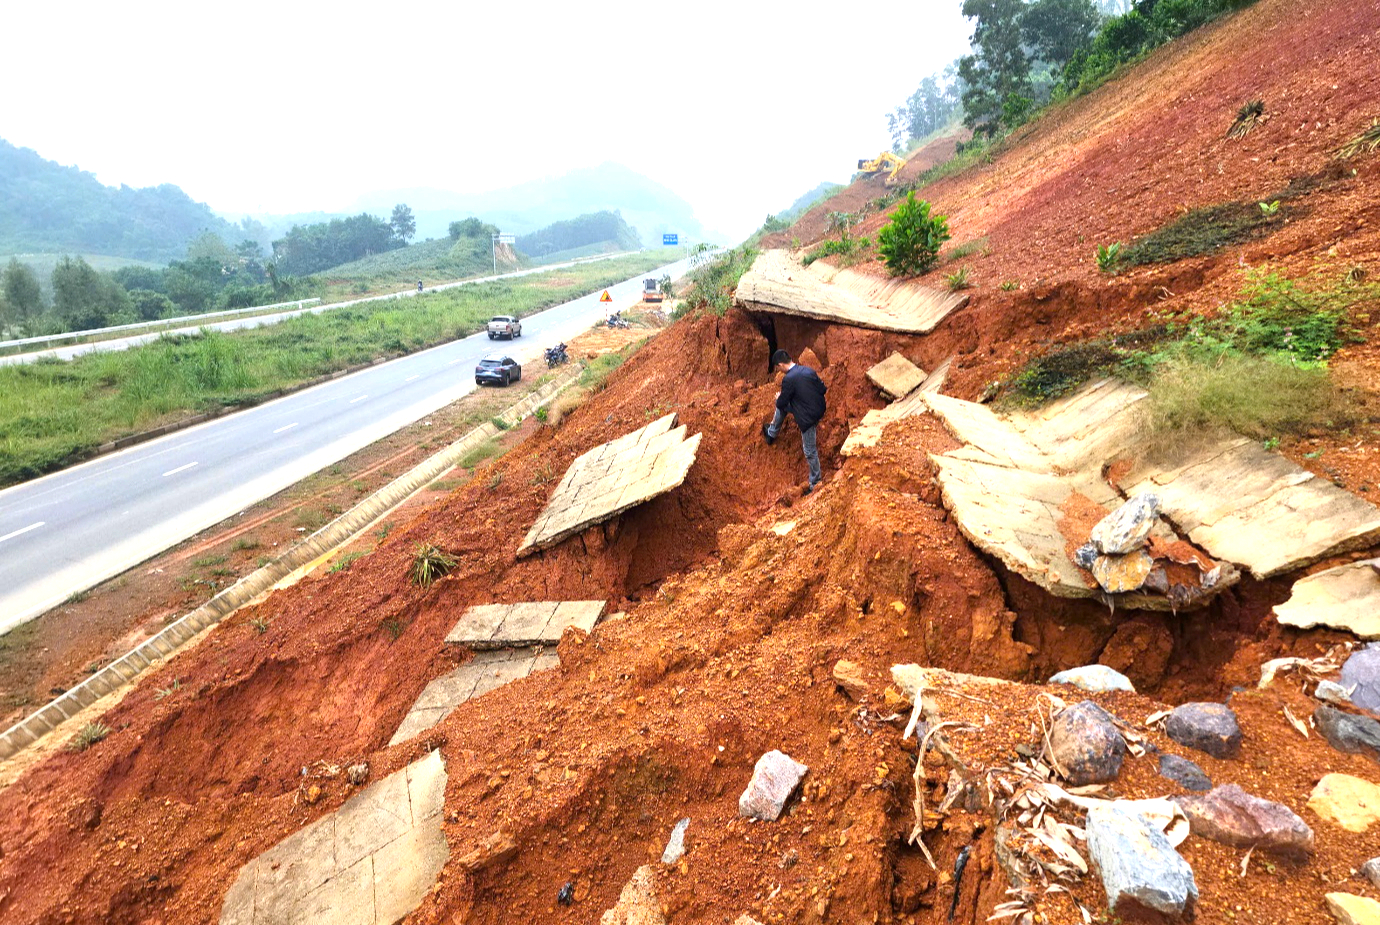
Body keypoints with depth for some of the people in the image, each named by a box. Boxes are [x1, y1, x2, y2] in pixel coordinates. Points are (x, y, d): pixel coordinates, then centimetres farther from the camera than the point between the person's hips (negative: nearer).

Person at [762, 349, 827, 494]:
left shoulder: (788, 379, -24)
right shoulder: (808, 370, -3)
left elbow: (782, 403, -13)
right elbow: (823, 389, 4)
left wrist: (778, 398, 11)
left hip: (807, 417, -8)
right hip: (819, 409, 8)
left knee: (810, 451, 7)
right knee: (781, 407, 24)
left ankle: (815, 482, 21)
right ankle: (771, 434, 44)